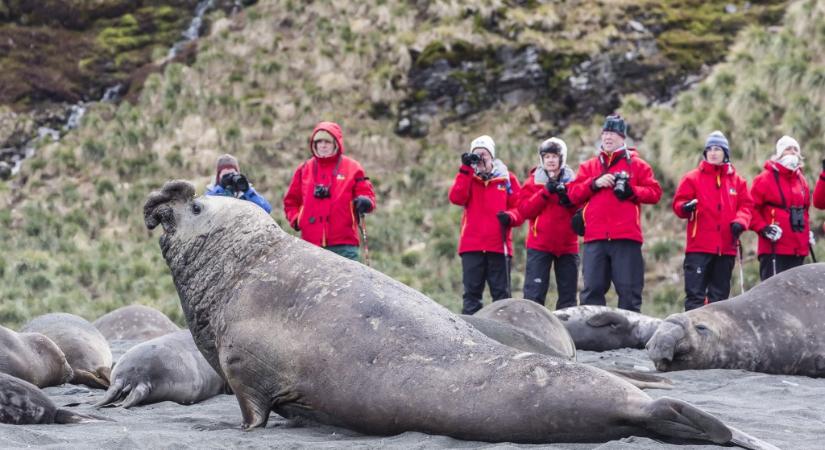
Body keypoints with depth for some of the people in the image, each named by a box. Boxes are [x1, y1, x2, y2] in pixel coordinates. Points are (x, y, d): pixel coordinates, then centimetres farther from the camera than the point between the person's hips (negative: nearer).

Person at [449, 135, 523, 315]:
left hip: (499, 245, -1)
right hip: (471, 245, 1)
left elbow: (520, 208, 5)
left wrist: (510, 217, -16)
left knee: (501, 293, 1)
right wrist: (466, 169, -8)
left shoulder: (507, 178, 8)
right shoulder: (467, 178, 12)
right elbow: (456, 198, -7)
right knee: (471, 292, 0)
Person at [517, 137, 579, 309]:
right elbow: (524, 210, -6)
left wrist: (570, 202, -12)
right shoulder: (533, 181, 6)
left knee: (568, 294, 5)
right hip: (539, 245, -2)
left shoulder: (572, 181, 10)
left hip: (567, 245, 2)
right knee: (534, 292, -10)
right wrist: (545, 192, -13)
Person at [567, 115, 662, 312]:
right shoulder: (588, 166, 18)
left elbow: (655, 193, 4)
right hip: (595, 238, 2)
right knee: (592, 289, 1)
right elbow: (573, 194, 8)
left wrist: (632, 191, -12)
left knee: (629, 290, -3)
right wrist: (594, 183, -7)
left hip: (626, 237, -2)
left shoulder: (637, 165, 11)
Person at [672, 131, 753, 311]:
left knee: (720, 294, 9)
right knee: (695, 292, -10)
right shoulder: (693, 177, 6)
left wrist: (740, 222, -11)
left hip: (727, 247, 4)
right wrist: (685, 207, -21)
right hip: (699, 246, -3)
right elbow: (678, 203, 2)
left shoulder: (736, 180, 13)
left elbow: (746, 205, 9)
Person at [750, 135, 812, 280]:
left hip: (798, 248, 7)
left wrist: (807, 230, 18)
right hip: (774, 246, -7)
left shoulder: (801, 180, 17)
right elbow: (751, 207, -7)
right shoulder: (766, 178, -5)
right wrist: (763, 228, -16)